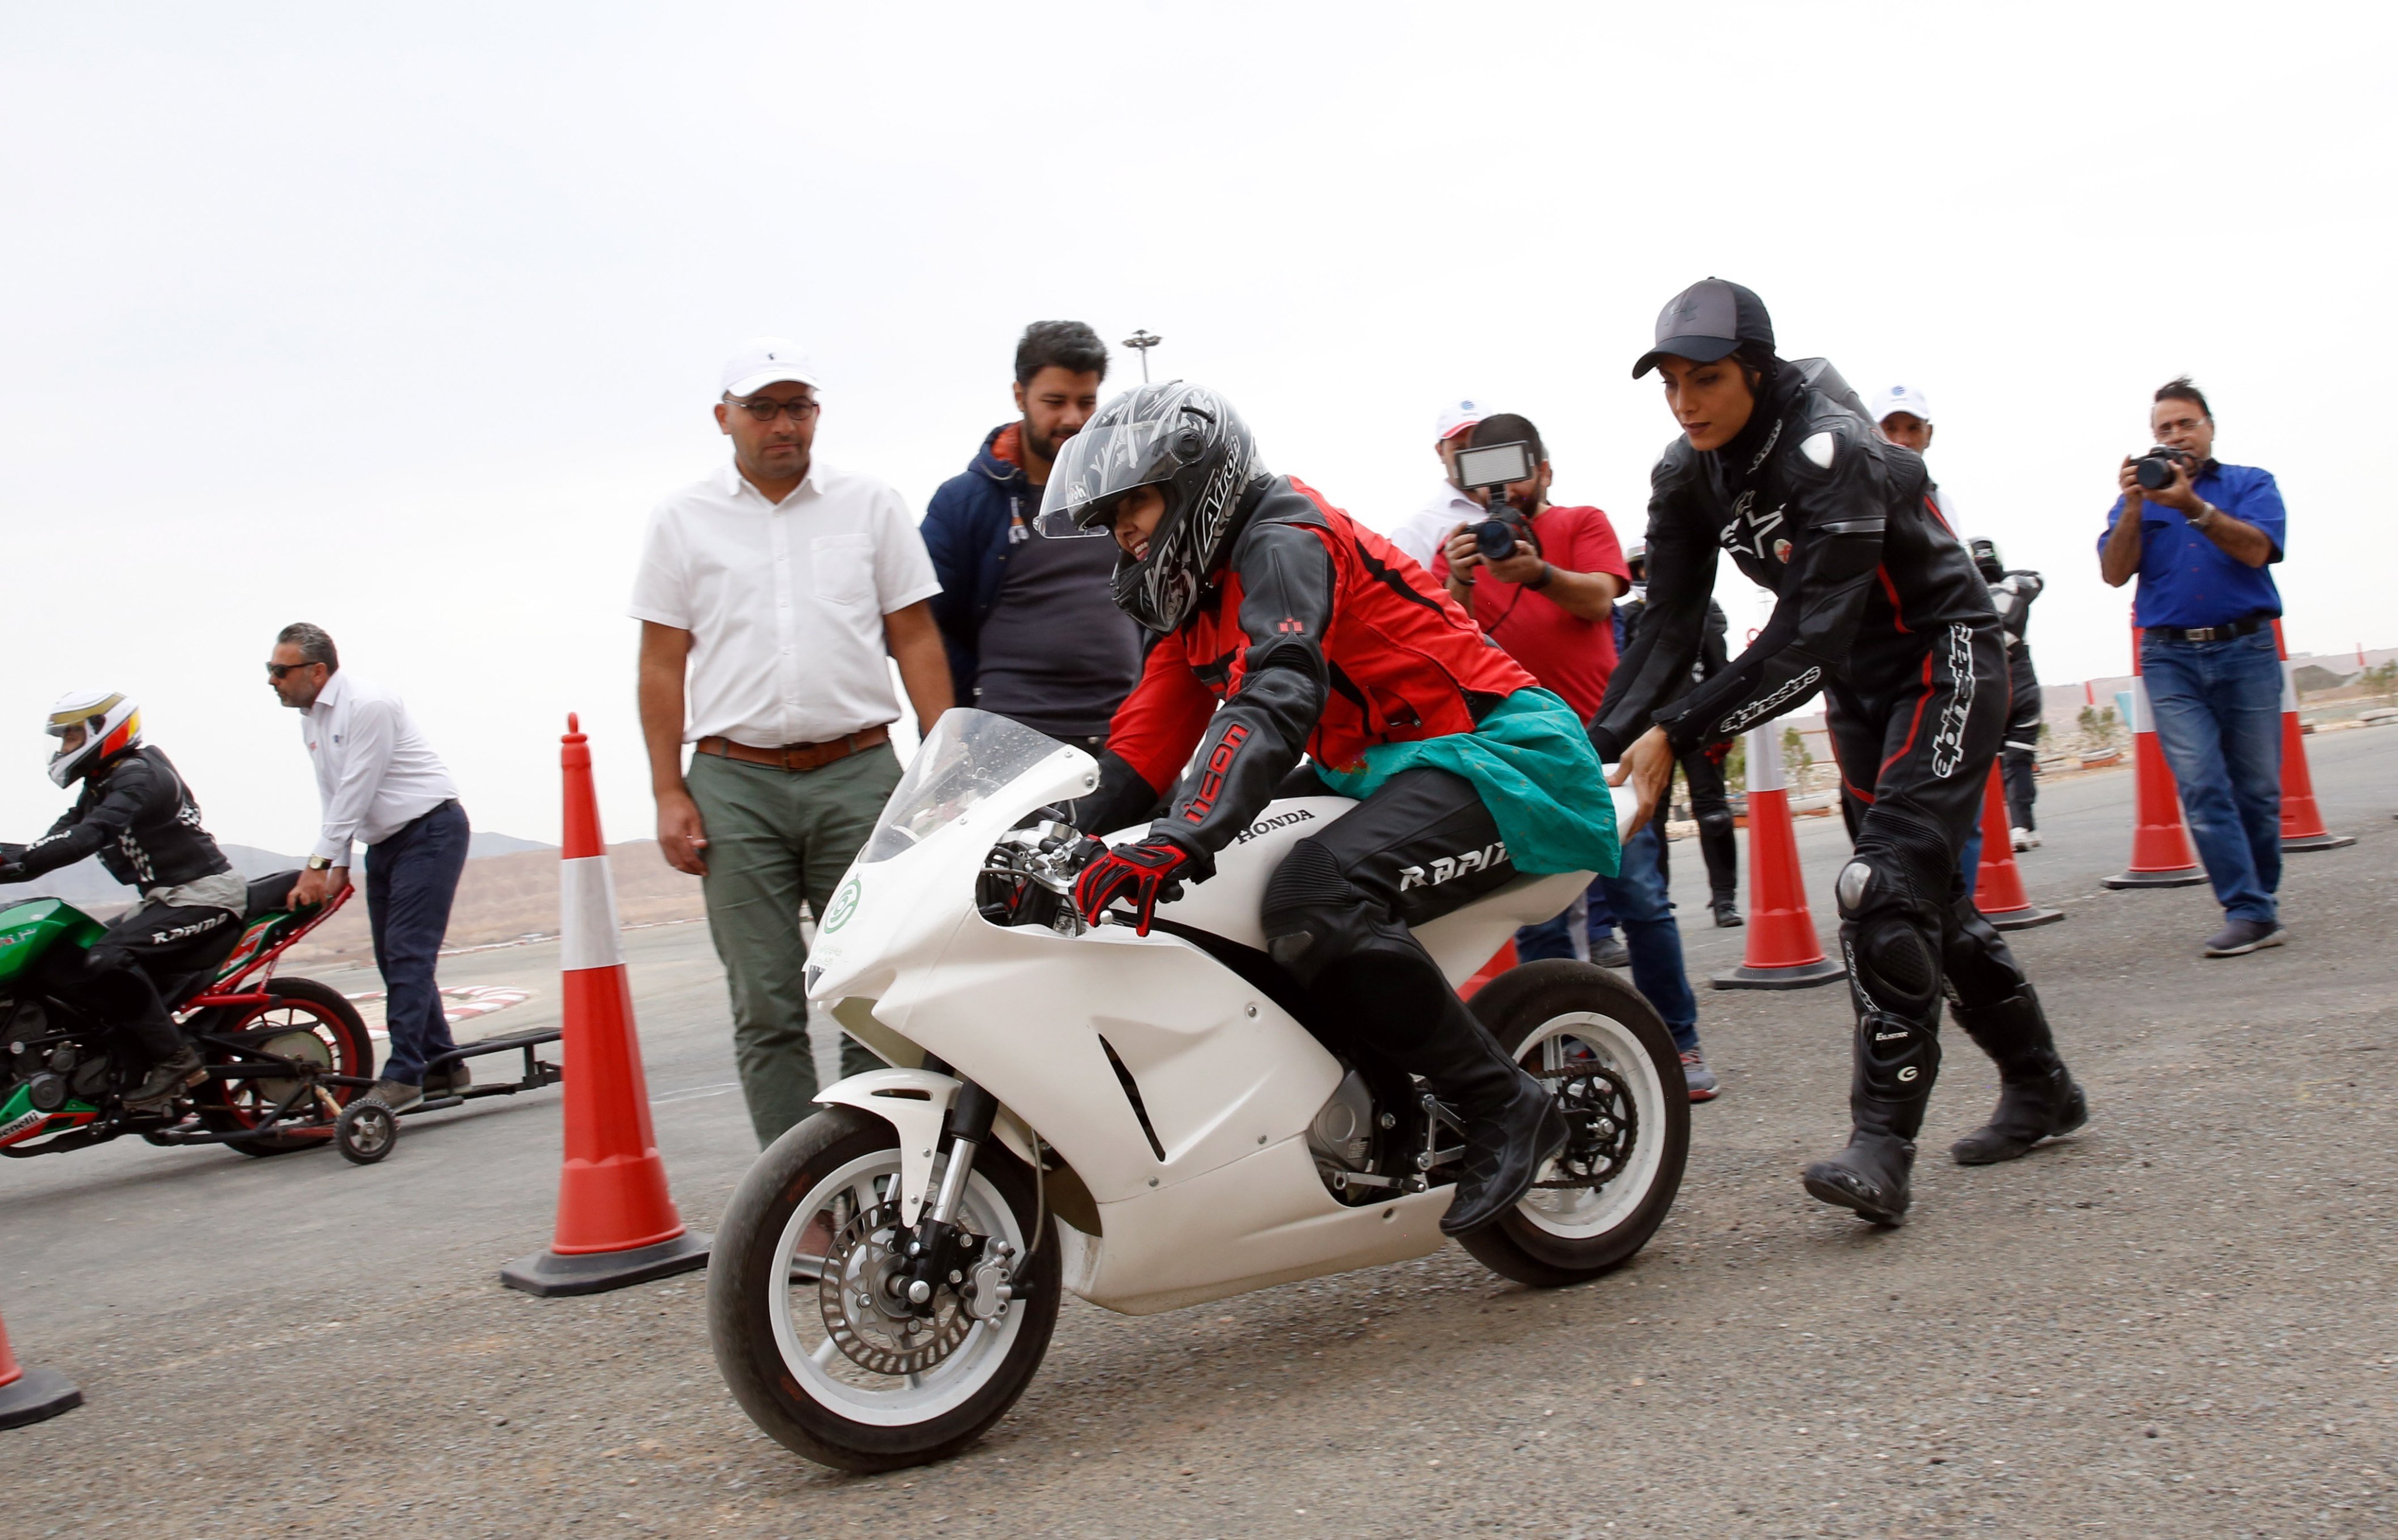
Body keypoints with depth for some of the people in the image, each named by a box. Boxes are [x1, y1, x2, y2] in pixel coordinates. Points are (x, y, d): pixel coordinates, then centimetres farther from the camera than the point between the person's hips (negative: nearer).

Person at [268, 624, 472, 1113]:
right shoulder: (310, 716, 10)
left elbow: (355, 792, -21)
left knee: (408, 953, -14)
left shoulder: (368, 705, -18)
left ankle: (403, 1075, -15)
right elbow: (333, 796, 13)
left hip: (431, 829, -9)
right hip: (385, 842, 9)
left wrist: (318, 863, -19)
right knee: (393, 957, 8)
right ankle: (442, 1065, 16)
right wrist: (338, 865, 6)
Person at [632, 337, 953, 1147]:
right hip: (735, 784, 0)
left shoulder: (871, 504, 10)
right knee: (766, 1008, 2)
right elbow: (661, 664, 9)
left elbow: (917, 640, 8)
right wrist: (669, 793, 1)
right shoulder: (683, 520, 10)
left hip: (858, 775, 0)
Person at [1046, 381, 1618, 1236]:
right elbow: (1149, 739, 13)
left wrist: (1178, 842, -45)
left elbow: (1277, 700, -33)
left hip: (1492, 751, -11)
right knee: (1203, 894, 6)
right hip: (1373, 772, 11)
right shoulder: (1199, 590, 16)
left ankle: (1503, 1104, -19)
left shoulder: (1284, 541, -15)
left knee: (1311, 901, -34)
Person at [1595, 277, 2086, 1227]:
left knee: (1886, 887, -21)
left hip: (1945, 657, -8)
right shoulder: (1687, 479, -6)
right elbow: (1669, 628, -10)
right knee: (1926, 895, 13)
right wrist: (1604, 744, -24)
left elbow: (1808, 642, -35)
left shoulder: (1833, 453, -28)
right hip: (1859, 683, 8)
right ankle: (2039, 1090, 31)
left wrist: (1677, 733, -40)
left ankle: (1882, 1145, -21)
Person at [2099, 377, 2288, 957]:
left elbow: (2255, 549, -10)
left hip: (2247, 651, 0)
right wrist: (2133, 506, -12)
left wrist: (2192, 505, -21)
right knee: (2203, 789, -11)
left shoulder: (2251, 485, 9)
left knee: (2258, 789, 3)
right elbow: (2115, 573, 0)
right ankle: (2250, 914, -12)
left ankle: (2260, 900, 17)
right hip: (2171, 659, 1)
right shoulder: (2139, 500, 14)